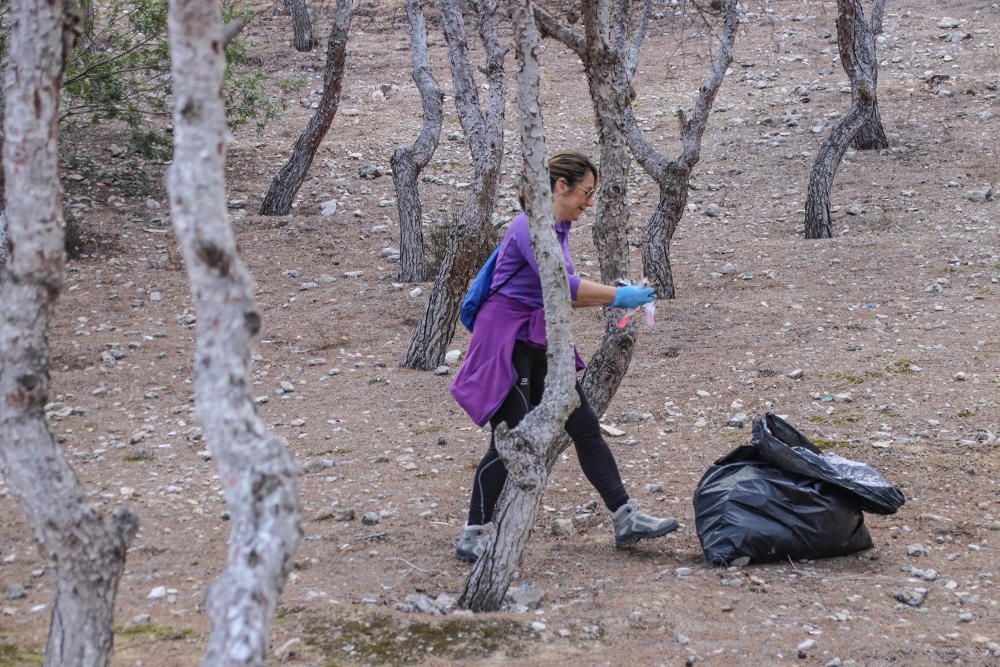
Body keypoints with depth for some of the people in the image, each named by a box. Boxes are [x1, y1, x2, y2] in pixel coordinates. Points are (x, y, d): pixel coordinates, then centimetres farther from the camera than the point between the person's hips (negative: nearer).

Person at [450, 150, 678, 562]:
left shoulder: (558, 228, 13)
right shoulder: (531, 226, -17)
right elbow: (560, 285, -27)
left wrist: (608, 300, 6)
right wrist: (617, 295, -19)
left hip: (539, 345, 10)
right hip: (508, 342, -10)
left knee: (586, 428, 7)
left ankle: (626, 519, 11)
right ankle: (472, 537, 1)